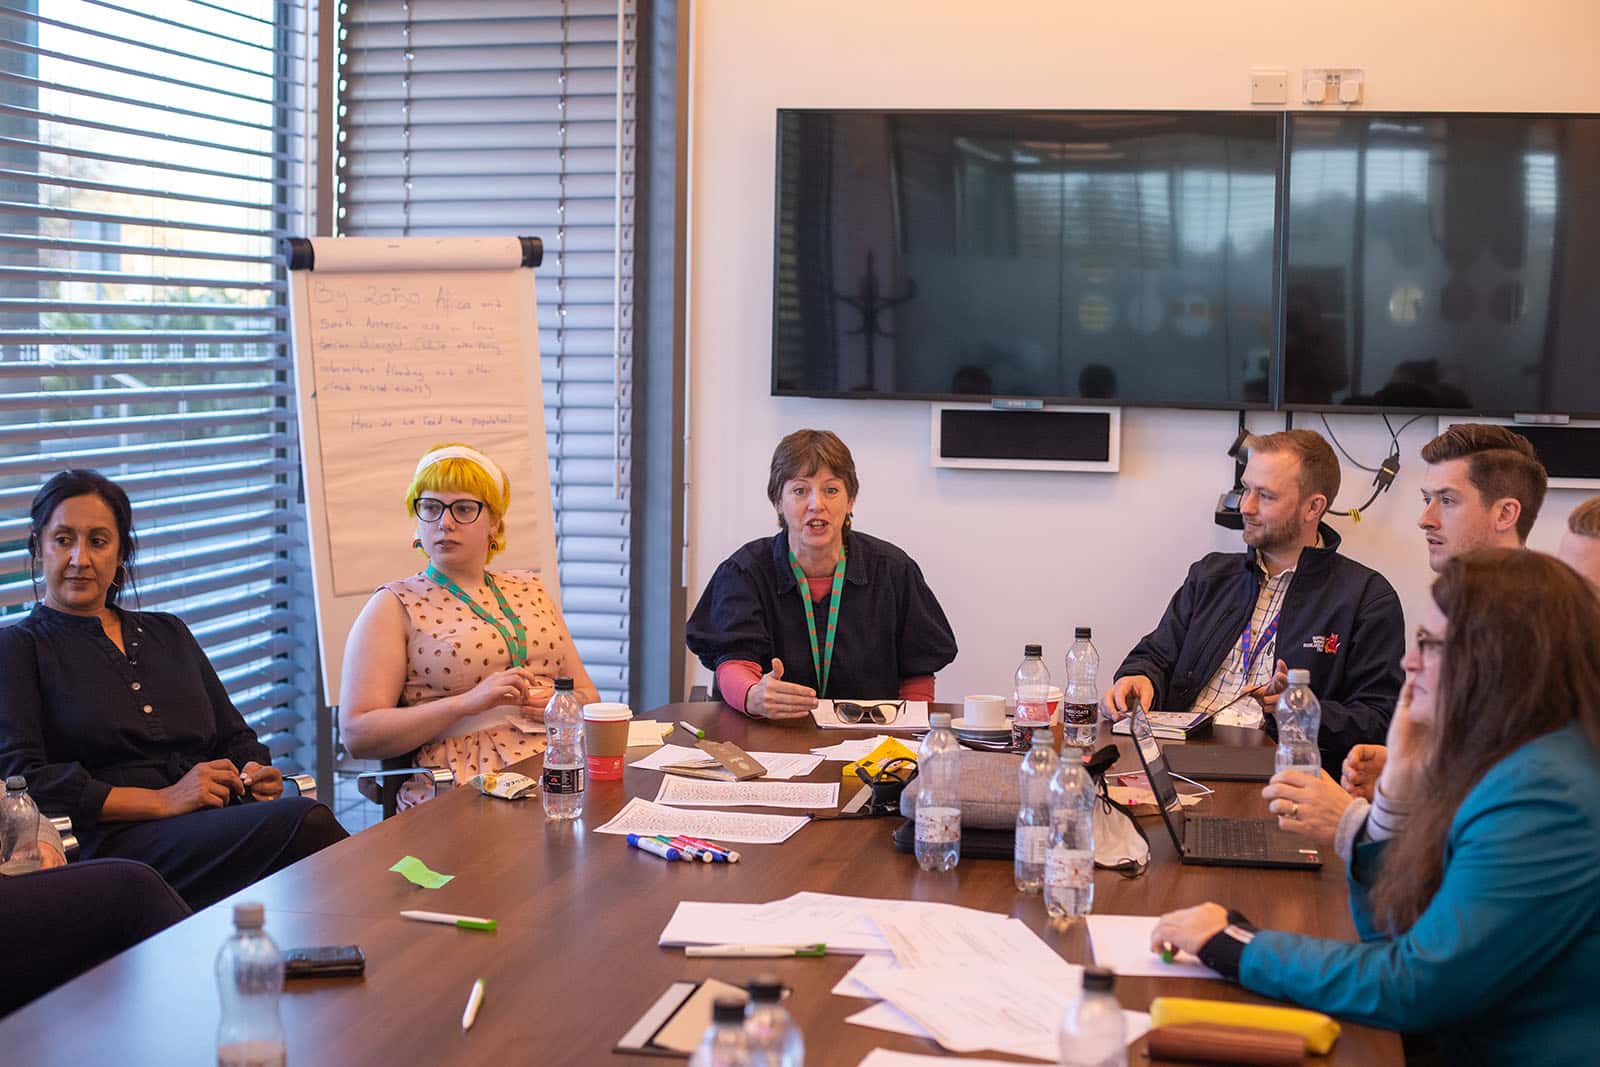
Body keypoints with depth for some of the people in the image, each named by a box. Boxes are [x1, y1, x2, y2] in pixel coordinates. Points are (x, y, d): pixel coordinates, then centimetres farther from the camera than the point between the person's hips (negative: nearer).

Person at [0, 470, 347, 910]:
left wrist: (258, 774, 2)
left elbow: (235, 737, 28)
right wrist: (162, 801, -12)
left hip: (217, 823, 5)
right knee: (302, 822, -32)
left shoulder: (167, 633, 27)